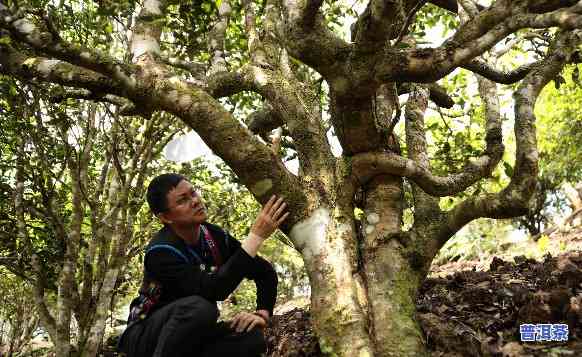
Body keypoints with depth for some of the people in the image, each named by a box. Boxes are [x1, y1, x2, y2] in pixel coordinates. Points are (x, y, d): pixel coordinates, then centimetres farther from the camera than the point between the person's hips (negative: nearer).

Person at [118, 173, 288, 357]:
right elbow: (214, 292, -37)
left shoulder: (215, 236, -6)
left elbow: (266, 273, 2)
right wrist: (257, 235, -36)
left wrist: (262, 314, -16)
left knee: (251, 337, -22)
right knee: (198, 307, -35)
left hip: (194, 335, 5)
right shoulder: (161, 252, -25)